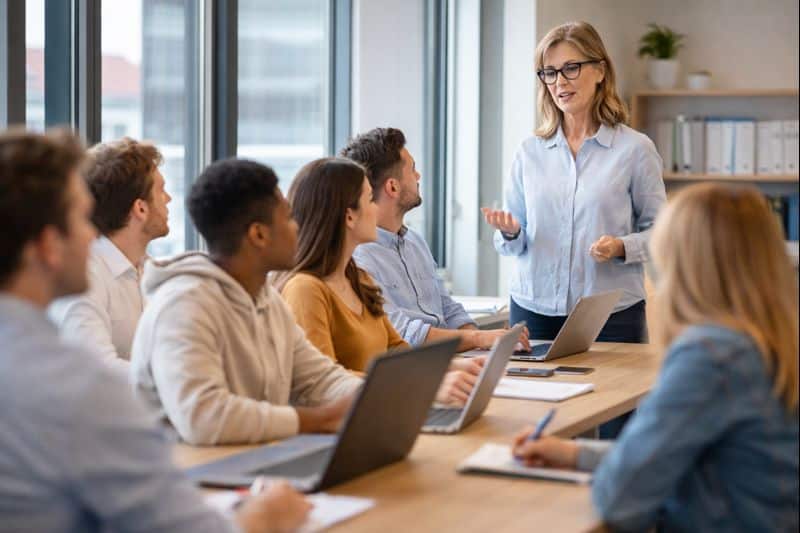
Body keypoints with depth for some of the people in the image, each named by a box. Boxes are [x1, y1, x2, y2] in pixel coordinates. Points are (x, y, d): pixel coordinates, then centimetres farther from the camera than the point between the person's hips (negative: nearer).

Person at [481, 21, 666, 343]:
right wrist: (510, 234, -11)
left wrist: (622, 247, -18)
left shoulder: (635, 148, -3)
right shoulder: (529, 151, 7)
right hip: (534, 309, 3)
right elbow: (515, 243, 11)